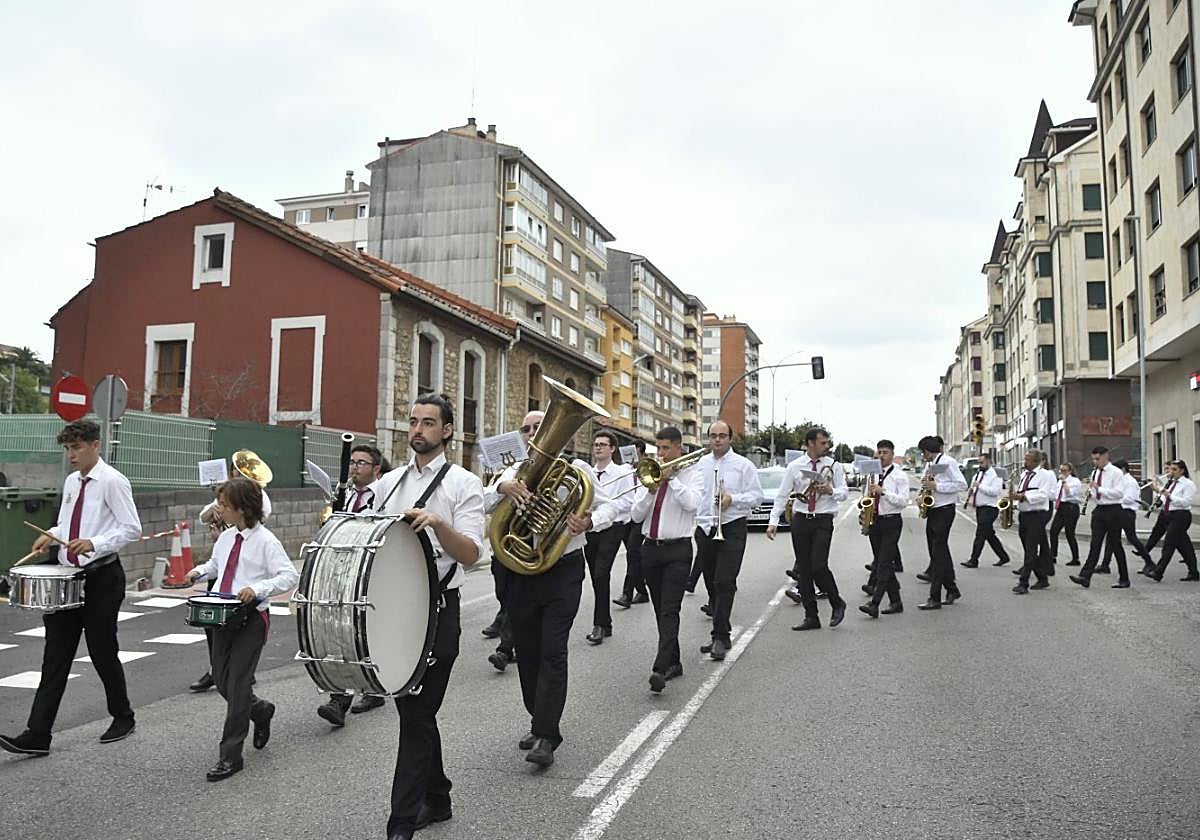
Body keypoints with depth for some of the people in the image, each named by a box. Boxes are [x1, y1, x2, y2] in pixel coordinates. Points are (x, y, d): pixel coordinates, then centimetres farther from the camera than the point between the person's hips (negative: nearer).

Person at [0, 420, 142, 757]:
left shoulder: (112, 482, -11)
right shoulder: (71, 482, 11)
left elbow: (131, 528, -15)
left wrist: (94, 544, -26)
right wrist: (52, 535, 4)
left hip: (101, 577, -7)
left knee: (103, 653, 4)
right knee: (55, 657, 4)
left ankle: (123, 717, 24)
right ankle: (37, 735, 6)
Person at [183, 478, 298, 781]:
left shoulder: (265, 540, -14)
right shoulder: (226, 537, 7)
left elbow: (290, 576, -17)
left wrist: (258, 588, -29)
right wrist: (199, 571, 5)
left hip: (251, 617, -7)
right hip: (222, 614, 7)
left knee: (237, 683, -4)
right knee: (220, 679, 13)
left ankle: (231, 756, 6)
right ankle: (260, 711, 40)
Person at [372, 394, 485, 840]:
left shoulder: (463, 484, -5)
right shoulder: (388, 482, 12)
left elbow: (471, 554, -14)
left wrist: (437, 523, -30)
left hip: (437, 610, -6)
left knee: (417, 716, -2)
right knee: (413, 710, 16)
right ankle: (436, 799, 33)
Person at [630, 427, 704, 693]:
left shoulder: (692, 474, 2)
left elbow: (692, 503, -19)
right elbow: (635, 515, 5)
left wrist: (671, 478, -14)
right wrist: (652, 488, -8)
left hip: (677, 551, -5)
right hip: (650, 548, 5)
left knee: (670, 610, -14)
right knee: (660, 610, 11)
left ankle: (660, 669, -21)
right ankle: (673, 662, 23)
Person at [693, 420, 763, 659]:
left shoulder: (743, 465, 0)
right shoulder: (700, 464, 11)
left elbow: (757, 496, -1)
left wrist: (733, 499, -15)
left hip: (732, 529, -4)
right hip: (705, 529, 4)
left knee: (724, 583, -12)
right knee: (711, 584, 9)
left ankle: (720, 637, -9)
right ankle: (721, 636, 21)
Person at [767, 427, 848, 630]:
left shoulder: (833, 466, 4)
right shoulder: (794, 466, 3)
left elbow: (844, 493, 7)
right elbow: (782, 495, 3)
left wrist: (831, 491, -16)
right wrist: (773, 521, -4)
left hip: (823, 521, -2)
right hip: (800, 520, 2)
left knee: (818, 566, -15)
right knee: (804, 569, 4)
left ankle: (837, 604, 11)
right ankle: (811, 617, 14)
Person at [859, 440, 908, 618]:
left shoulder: (900, 475, -3)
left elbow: (904, 501, -13)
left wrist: (883, 491, -21)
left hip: (891, 523, -7)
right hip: (874, 522, 7)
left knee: (884, 564, -12)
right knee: (880, 564, 8)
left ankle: (874, 604, -19)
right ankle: (895, 602, 17)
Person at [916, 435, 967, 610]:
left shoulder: (948, 462, -11)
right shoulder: (929, 464, 15)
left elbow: (962, 484, -18)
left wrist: (936, 486, -21)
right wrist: (925, 487, 4)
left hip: (944, 510, -9)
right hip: (932, 510, 9)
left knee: (938, 554, -8)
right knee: (937, 552, 12)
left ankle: (935, 599, -6)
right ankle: (952, 590, 24)